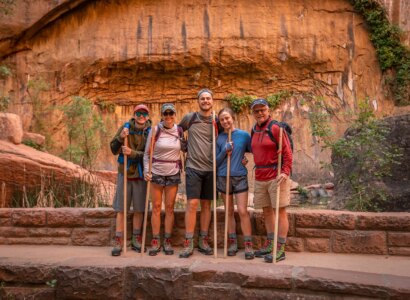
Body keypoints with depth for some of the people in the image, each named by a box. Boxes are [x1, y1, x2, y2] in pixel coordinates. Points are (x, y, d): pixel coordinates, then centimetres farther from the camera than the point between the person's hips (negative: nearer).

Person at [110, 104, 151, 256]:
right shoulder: (125, 127, -1)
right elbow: (113, 149, 0)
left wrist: (132, 153, -24)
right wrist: (120, 138, -18)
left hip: (141, 175, 0)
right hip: (124, 173, 0)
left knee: (139, 209, 9)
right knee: (121, 209, 3)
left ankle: (136, 240, 23)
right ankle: (118, 241, 12)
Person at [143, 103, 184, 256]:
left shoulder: (179, 131, 1)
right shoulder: (155, 130, -5)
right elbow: (147, 153, -1)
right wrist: (146, 170, -13)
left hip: (173, 173, 1)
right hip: (156, 173, -1)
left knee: (169, 208, 6)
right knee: (156, 207, 3)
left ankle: (167, 241, 16)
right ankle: (155, 241, 13)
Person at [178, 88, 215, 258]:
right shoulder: (190, 118, 3)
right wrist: (184, 146, 8)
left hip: (210, 169, 2)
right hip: (193, 167, -2)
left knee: (206, 205, 8)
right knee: (192, 204, -7)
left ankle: (203, 242, 18)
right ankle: (188, 244, 1)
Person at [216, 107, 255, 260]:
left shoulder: (244, 135, -2)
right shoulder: (219, 138, 3)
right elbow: (216, 161, 2)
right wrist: (224, 152, -14)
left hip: (240, 177, -2)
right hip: (223, 177, 2)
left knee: (242, 211, -7)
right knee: (229, 211, 11)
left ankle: (248, 245, 2)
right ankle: (232, 243, 21)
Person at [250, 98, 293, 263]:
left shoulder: (276, 128, -9)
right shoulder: (254, 130, 12)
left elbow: (287, 152, -12)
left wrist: (285, 172, -22)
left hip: (276, 176, -7)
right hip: (260, 177, 7)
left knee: (280, 211, -1)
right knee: (267, 211, 13)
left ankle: (280, 249, 5)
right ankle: (269, 244, 25)